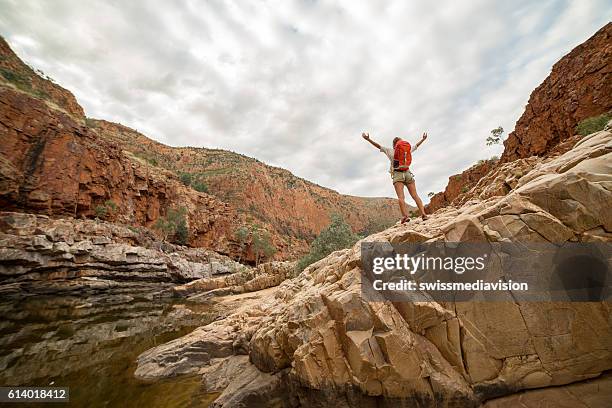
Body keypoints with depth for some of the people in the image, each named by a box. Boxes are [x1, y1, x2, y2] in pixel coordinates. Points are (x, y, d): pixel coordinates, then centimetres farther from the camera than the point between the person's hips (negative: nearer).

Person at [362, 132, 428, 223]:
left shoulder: (390, 150, 7)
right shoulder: (408, 150, 16)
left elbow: (378, 146, 6)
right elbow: (416, 146, 33)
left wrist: (368, 139, 9)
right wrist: (423, 139, 50)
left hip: (397, 174, -3)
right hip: (408, 173, 3)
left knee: (400, 197, -14)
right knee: (415, 195, 2)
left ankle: (405, 215, -29)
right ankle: (423, 213, -8)